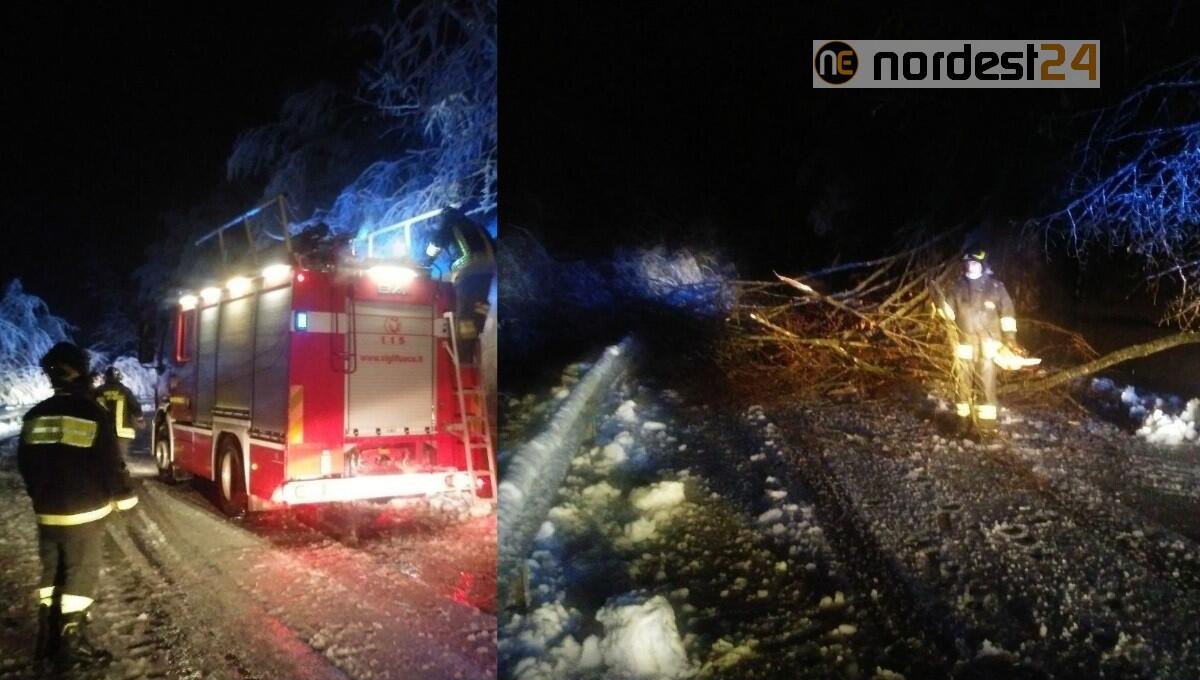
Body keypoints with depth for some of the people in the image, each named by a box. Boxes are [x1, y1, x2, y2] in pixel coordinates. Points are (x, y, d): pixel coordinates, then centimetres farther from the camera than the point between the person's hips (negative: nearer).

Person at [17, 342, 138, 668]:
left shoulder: (35, 416, 3)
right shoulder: (93, 415, -15)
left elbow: (25, 464, 13)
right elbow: (111, 464, -13)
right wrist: (125, 496, 4)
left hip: (47, 513, 6)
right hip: (84, 513, -6)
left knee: (51, 574, 17)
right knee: (79, 577, 3)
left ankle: (48, 639, 24)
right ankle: (71, 643, 6)